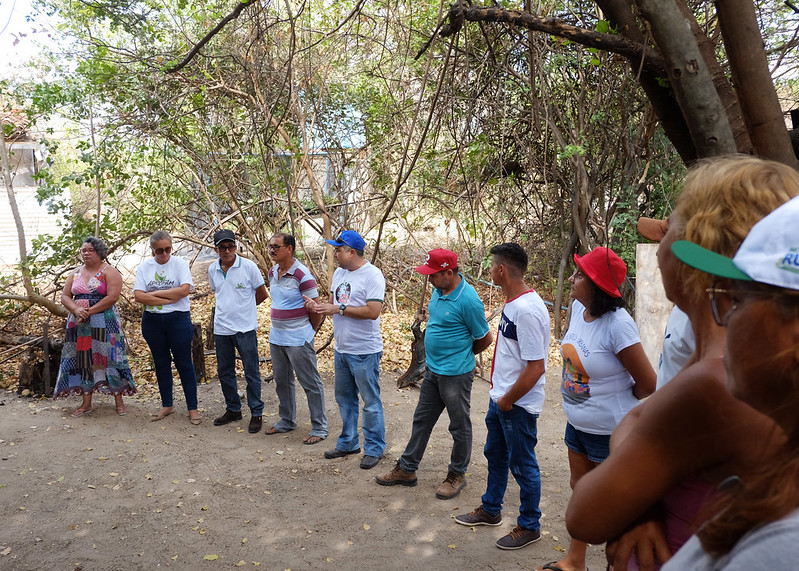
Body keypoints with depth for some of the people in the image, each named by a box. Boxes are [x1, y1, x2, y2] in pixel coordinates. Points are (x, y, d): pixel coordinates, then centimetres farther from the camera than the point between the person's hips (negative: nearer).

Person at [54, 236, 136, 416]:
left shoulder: (109, 271, -4)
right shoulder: (76, 273, 13)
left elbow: (112, 297, -14)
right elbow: (65, 296, 8)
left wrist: (89, 312, -17)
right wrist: (76, 309, -13)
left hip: (104, 323, -5)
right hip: (79, 324, 5)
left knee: (108, 358, -4)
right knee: (82, 360, 6)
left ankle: (119, 401, 4)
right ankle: (86, 403, 15)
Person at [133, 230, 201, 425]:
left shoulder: (180, 264, -3)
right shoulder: (144, 267, 3)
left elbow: (184, 290, -17)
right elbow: (138, 296, -8)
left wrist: (154, 293, -11)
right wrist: (169, 298, -14)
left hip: (178, 319, -3)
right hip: (152, 321, 3)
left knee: (184, 363, 2)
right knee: (161, 363, 12)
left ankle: (193, 408, 9)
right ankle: (167, 405, 25)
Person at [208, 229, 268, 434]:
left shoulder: (248, 266, -9)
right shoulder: (212, 269, 5)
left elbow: (262, 294, 0)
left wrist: (242, 307, 8)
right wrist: (229, 307, 11)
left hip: (245, 328, -5)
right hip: (221, 329, 5)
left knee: (252, 372, 1)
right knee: (224, 372, 14)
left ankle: (256, 413, 13)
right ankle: (233, 410, 30)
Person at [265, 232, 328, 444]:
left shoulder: (302, 274, -18)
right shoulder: (272, 273, 7)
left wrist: (310, 332, 0)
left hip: (298, 339, -8)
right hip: (276, 337, 8)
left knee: (311, 383, 1)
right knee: (282, 382, 18)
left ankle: (319, 428, 9)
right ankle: (287, 420, 34)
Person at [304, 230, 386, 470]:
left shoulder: (372, 275, -16)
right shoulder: (339, 273, 10)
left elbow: (373, 311, -24)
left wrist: (339, 309, -22)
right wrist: (318, 306, -6)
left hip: (365, 352, -8)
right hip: (342, 349, 9)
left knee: (371, 402, 3)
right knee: (344, 398, 19)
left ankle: (374, 449, 16)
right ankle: (348, 443, 34)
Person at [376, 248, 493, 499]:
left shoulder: (468, 300, -23)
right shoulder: (438, 290, 2)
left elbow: (485, 339, -13)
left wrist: (463, 354, 3)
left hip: (455, 374, -9)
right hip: (433, 370, 9)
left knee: (460, 426, 10)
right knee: (421, 420, 18)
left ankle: (457, 475, 26)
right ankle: (407, 469, 30)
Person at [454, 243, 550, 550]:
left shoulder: (527, 310, -27)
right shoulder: (512, 302, 3)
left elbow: (536, 367, -27)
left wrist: (508, 400, -17)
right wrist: (499, 395, 15)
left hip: (518, 405, -9)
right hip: (500, 397, 10)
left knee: (522, 465, 9)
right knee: (495, 455, 24)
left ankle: (529, 526, 29)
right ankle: (490, 510, 43)